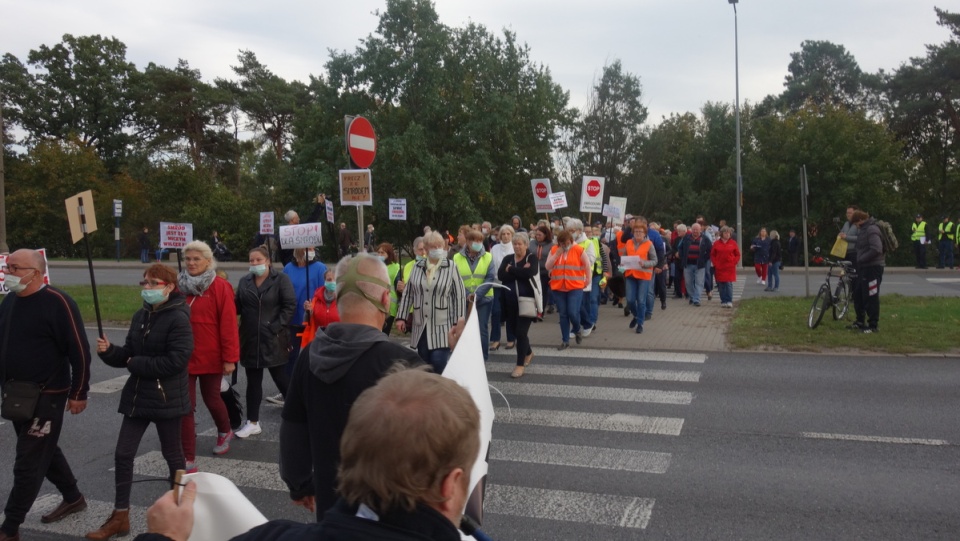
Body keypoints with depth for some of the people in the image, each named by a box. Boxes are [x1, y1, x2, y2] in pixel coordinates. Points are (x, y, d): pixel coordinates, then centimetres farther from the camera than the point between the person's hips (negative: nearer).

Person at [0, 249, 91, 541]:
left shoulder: (57, 302, -17)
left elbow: (79, 350, -16)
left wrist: (79, 393, -13)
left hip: (46, 396, -8)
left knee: (28, 462, -1)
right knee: (44, 450, 20)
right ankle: (73, 498, 37)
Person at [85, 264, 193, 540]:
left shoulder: (178, 318, -16)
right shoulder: (140, 316, 8)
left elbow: (176, 361, -23)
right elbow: (128, 354, 11)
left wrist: (136, 364, -16)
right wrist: (109, 351, -10)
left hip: (167, 398, -7)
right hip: (137, 396, 7)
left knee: (172, 454, 9)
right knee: (123, 454, 7)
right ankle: (120, 517, 20)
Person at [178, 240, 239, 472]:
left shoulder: (220, 287, -10)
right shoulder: (179, 286, 4)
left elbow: (228, 324, -12)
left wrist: (230, 358, -14)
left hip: (210, 357, -3)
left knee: (211, 399, 15)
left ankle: (224, 431, 45)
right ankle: (189, 459, 7)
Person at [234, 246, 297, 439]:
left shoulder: (281, 279, -4)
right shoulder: (244, 281, 11)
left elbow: (290, 305, -9)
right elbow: (237, 307, 13)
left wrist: (278, 327, -16)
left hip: (273, 339, -5)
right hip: (250, 339, 5)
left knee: (281, 378, 4)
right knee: (253, 381, 11)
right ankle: (252, 422, 19)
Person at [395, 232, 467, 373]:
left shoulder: (451, 267, -4)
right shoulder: (417, 267, 4)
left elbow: (459, 296, -4)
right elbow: (408, 293, 10)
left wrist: (457, 323, -7)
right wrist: (401, 317, 5)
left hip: (442, 326, -3)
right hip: (421, 326, 4)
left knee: (439, 362, -12)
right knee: (424, 365, 9)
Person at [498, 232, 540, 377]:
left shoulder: (532, 258, -3)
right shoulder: (507, 259, 9)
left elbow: (529, 273, -24)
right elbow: (500, 275, -8)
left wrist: (511, 269, -13)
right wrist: (520, 272, -17)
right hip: (511, 301, 5)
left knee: (521, 332, -7)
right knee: (515, 331, 15)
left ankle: (520, 365, 6)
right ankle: (529, 353, 42)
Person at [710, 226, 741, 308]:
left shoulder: (733, 243, 5)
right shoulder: (716, 243, 5)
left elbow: (737, 255, 8)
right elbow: (712, 255, 9)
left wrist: (734, 263, -4)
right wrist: (715, 263, -2)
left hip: (730, 268, -1)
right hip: (719, 268, 1)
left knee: (729, 284, -7)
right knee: (721, 285, 2)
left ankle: (729, 301, -3)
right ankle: (723, 301, 10)